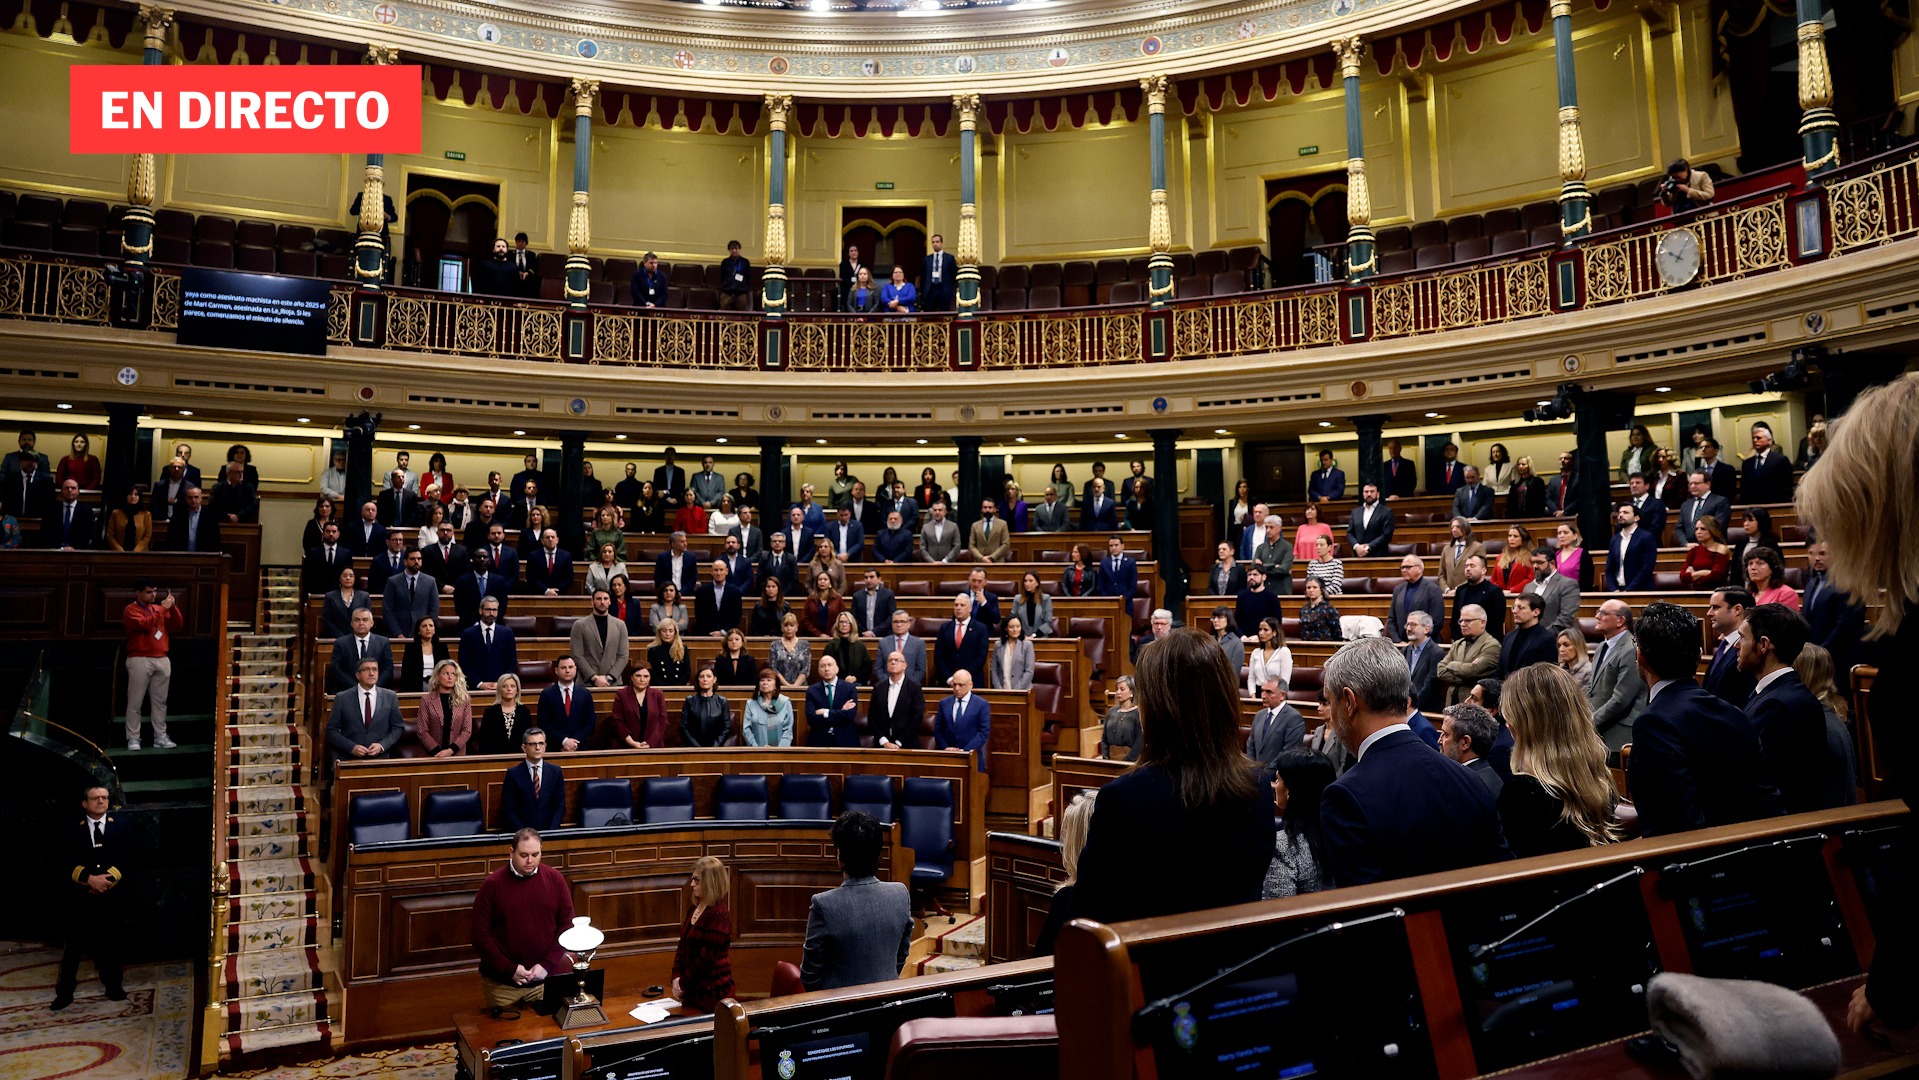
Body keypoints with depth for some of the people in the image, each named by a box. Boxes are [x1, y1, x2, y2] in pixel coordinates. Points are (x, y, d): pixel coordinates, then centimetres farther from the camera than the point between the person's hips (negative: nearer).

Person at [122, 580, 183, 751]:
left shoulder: (159, 608, 16)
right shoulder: (130, 610, -2)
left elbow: (178, 625, 9)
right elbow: (145, 624, -18)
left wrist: (173, 607, -3)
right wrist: (163, 609, -14)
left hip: (162, 660, 5)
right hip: (140, 660, -5)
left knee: (160, 701, 6)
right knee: (135, 702, -3)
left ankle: (160, 736, 8)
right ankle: (133, 739, -1)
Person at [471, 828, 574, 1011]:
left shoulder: (554, 879, -2)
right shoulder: (492, 884, -8)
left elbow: (566, 925, 0)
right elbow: (480, 934, -7)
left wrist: (547, 964, -10)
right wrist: (510, 969, -13)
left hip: (544, 979, 2)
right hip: (501, 983, -1)